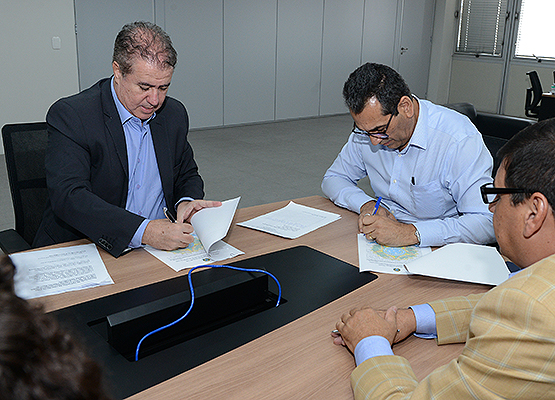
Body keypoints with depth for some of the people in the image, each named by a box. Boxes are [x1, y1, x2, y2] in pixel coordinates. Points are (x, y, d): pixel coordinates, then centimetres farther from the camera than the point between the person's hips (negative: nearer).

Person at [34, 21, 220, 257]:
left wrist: (186, 202, -7)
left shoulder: (174, 115, 6)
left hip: (160, 246, 4)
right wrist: (144, 232, -33)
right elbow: (68, 196, -22)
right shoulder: (70, 116, -12)